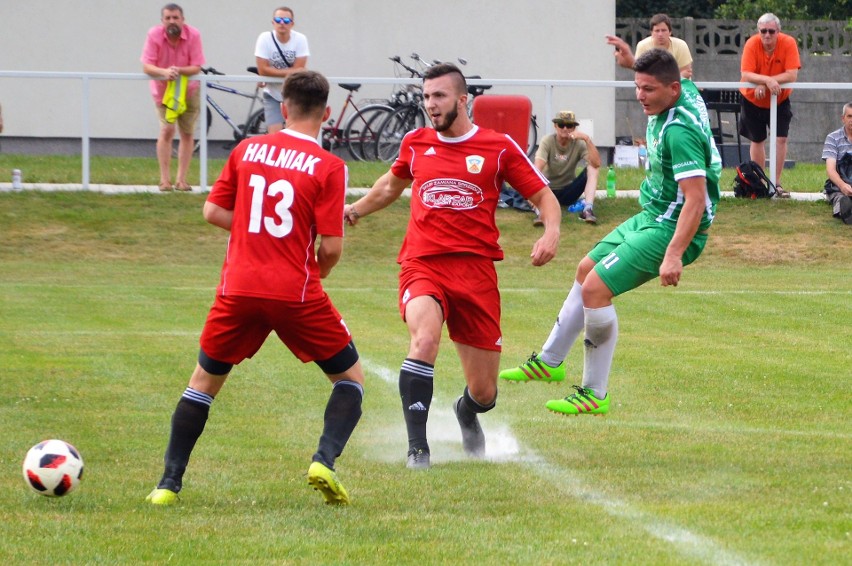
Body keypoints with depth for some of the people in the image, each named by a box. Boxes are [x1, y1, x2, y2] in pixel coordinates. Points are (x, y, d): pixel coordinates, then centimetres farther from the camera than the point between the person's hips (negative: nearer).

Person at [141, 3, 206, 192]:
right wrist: (164, 72, -43)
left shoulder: (193, 35, -20)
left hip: (189, 90, 1)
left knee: (187, 133, 5)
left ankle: (181, 180, 12)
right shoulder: (154, 35, -20)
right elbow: (146, 66, -23)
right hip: (163, 90, -1)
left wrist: (179, 71, -40)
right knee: (167, 130, -13)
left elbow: (197, 68, -20)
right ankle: (165, 179, -8)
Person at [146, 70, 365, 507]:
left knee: (204, 380, 19)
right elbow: (331, 247, -10)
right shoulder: (328, 166, -6)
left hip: (239, 288, 3)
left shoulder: (247, 150, 5)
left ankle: (168, 484, 13)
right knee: (351, 378, 13)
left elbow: (212, 212, 9)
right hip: (297, 291, -3)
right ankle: (324, 461, -9)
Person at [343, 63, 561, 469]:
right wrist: (354, 209, 22)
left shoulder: (499, 147, 3)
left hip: (475, 268, 0)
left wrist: (551, 232, -11)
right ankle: (417, 446, -29)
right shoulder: (415, 143, 11)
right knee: (425, 337, -33)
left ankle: (467, 413, 43)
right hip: (422, 264, 0)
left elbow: (543, 196, 8)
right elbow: (392, 185, 32)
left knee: (484, 393, 3)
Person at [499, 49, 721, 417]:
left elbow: (695, 200, -33)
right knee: (586, 270, 22)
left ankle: (595, 394, -8)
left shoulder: (679, 131, -28)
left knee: (596, 289, -18)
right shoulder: (687, 91, -1)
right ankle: (550, 362, 38)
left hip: (670, 230, -11)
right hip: (650, 217, 11)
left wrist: (673, 255, -37)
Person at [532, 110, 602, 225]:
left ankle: (588, 209, -32)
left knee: (592, 168, -18)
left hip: (568, 192, 2)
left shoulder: (579, 144, -8)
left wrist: (587, 139, -32)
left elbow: (596, 163, -25)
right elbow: (538, 168, -26)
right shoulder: (547, 141, -12)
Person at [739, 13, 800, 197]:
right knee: (757, 140, 11)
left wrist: (764, 83, -32)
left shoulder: (789, 43, -22)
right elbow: (746, 75, -31)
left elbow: (792, 75, -29)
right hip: (753, 100, 0)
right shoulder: (752, 44, -23)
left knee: (781, 139, -9)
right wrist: (767, 80, -46)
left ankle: (776, 183, 0)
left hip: (780, 100, 0)